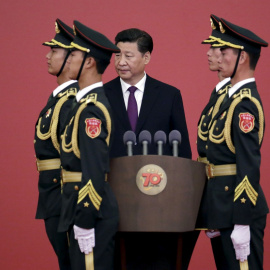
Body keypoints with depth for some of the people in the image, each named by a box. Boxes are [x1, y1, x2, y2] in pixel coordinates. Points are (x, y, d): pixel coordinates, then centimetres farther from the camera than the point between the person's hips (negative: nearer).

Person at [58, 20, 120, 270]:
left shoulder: (90, 108, -17)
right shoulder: (89, 102, 14)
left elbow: (94, 171, -23)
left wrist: (84, 223, -22)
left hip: (91, 211, -10)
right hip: (83, 207, 10)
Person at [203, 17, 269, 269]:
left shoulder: (244, 104, -16)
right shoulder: (235, 98, 15)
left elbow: (249, 166, -21)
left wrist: (241, 224, -23)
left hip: (239, 210, -10)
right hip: (226, 209, 10)